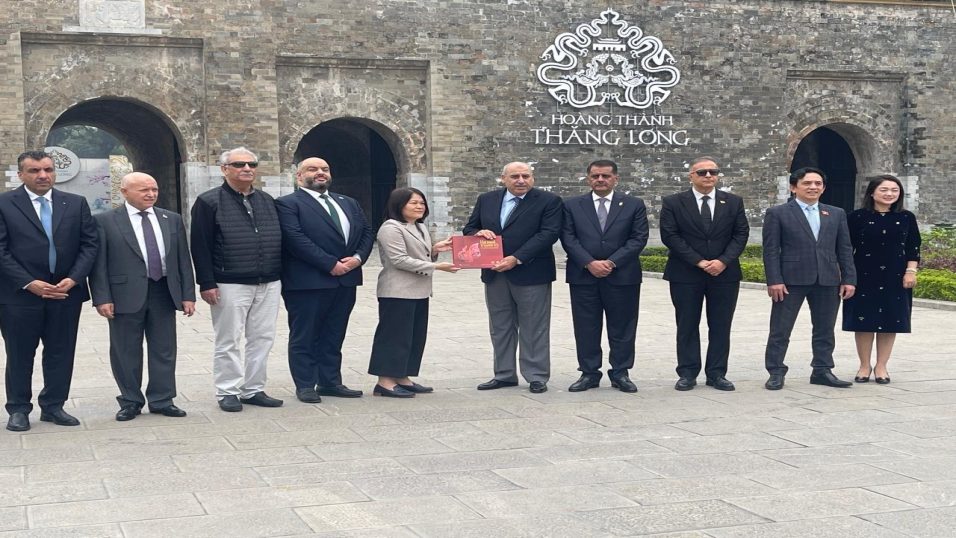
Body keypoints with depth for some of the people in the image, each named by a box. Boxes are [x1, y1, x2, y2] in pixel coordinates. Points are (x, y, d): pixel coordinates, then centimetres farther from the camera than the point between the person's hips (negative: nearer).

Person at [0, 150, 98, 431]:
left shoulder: (76, 204, 7)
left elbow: (89, 244, 5)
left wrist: (73, 279, -9)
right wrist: (29, 283, -15)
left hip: (66, 292, 3)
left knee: (61, 353, 9)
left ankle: (53, 406, 21)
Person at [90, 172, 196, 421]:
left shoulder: (172, 220, 10)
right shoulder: (105, 221, -2)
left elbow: (183, 259, 10)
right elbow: (98, 263, -4)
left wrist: (188, 295, 5)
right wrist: (102, 298, -11)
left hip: (163, 293, 3)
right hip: (126, 295, -3)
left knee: (164, 351, 7)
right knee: (126, 353, 4)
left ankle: (162, 401, 18)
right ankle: (130, 402, 17)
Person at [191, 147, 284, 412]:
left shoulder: (268, 201, 14)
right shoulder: (209, 202, -3)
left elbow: (279, 239, 18)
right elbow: (200, 247, -7)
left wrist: (280, 275, 12)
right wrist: (207, 283, -13)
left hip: (268, 285, 5)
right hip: (230, 285, -5)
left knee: (263, 339, 7)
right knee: (228, 341, 2)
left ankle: (254, 389, 17)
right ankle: (228, 392, 12)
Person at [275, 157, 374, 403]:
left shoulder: (349, 203, 18)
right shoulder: (288, 204, -5)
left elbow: (366, 232, 13)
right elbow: (295, 239, -16)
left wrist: (357, 258, -7)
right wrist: (330, 264, -18)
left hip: (345, 280, 6)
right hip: (307, 282, -6)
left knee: (333, 336, 12)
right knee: (304, 337, 3)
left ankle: (330, 382, 19)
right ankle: (305, 385, 10)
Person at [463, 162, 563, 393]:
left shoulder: (548, 201, -5)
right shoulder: (486, 200, 9)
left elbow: (549, 233, -14)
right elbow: (468, 228, 14)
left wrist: (516, 259, -20)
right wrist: (478, 232, -12)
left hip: (531, 273, -5)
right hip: (495, 274, 5)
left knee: (534, 328, 2)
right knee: (500, 328, 11)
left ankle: (536, 376, 10)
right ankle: (504, 374, 20)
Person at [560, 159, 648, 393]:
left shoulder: (634, 205, 4)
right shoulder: (572, 205, 6)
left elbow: (639, 238, -3)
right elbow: (568, 238, 0)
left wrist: (612, 262, -12)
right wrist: (589, 263, -13)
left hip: (622, 276, -1)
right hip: (583, 276, 1)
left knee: (622, 327, 4)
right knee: (586, 328, 4)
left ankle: (620, 374, 14)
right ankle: (589, 373, 13)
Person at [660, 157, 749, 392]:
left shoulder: (734, 202, 8)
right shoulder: (673, 203, 0)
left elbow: (741, 234, 3)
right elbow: (669, 236, -7)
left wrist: (723, 261, -12)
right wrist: (699, 262, -13)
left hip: (725, 273, 2)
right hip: (685, 275, -2)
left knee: (721, 327, 4)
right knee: (687, 326, 3)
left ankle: (717, 374, 11)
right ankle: (687, 374, 10)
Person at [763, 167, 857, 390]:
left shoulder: (836, 214, 12)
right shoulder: (777, 213, 1)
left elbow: (844, 249, 11)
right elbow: (771, 250, -4)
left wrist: (849, 279, 3)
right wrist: (774, 280, -12)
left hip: (828, 280, 3)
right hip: (791, 280, -3)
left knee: (825, 330, 9)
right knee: (780, 329, 0)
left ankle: (822, 371, 18)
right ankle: (776, 372, 7)